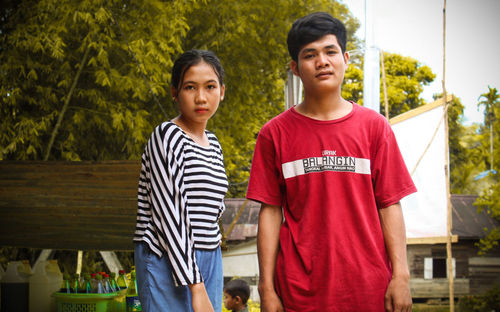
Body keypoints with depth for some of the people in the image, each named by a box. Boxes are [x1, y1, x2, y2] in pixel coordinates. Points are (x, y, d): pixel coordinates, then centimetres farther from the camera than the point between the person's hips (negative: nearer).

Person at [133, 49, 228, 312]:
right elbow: (169, 214, -16)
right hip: (168, 261, -7)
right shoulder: (167, 137, -9)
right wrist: (197, 288, -19)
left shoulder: (213, 143, 14)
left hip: (209, 259, 7)